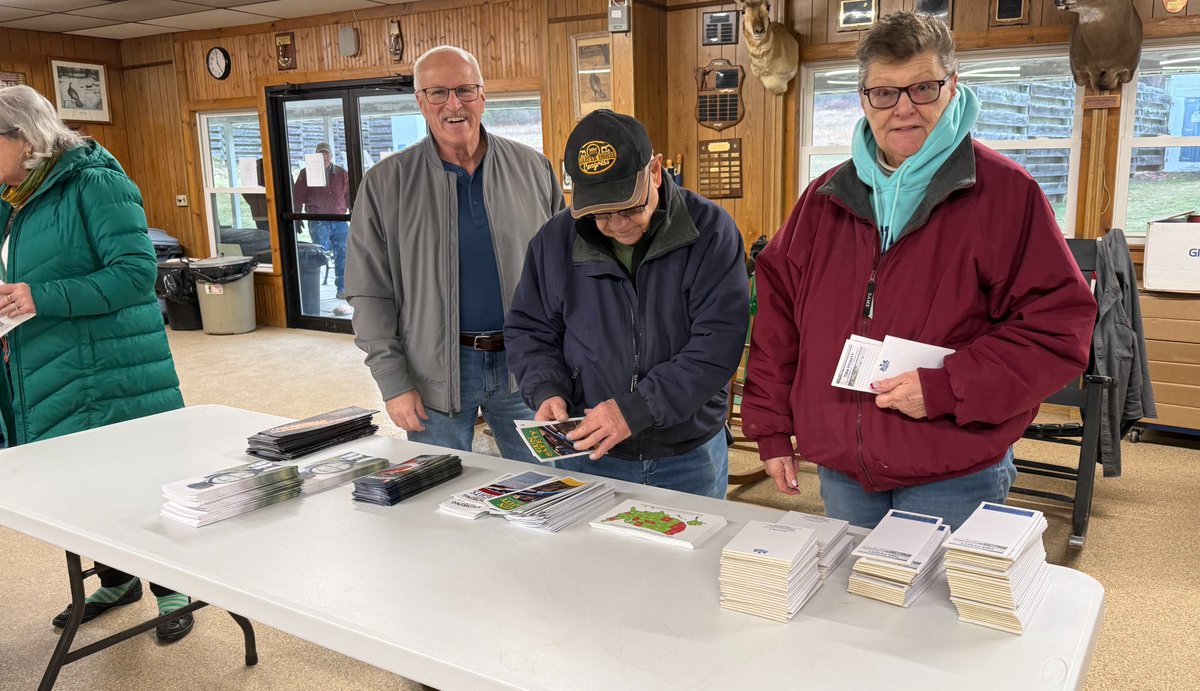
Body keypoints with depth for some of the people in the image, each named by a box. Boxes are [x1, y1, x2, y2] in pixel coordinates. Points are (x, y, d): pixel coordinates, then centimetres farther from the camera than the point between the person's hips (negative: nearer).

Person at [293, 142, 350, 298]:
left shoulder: (342, 174, 12)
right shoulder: (306, 173, 5)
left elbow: (350, 197, 14)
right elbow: (297, 197, 5)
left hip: (340, 221, 3)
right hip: (318, 222, -3)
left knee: (343, 255, 2)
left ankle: (342, 288, 11)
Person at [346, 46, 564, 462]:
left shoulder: (532, 169, 3)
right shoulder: (385, 184, -1)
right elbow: (370, 293, -1)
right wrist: (393, 382, -6)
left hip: (524, 365, 2)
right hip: (435, 373, -1)